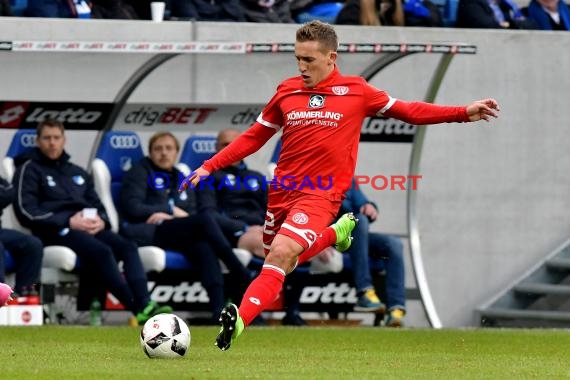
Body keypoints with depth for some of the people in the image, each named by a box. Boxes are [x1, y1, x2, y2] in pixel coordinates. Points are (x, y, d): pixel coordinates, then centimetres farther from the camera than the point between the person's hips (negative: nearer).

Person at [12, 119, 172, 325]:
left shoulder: (78, 173, 29)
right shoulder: (30, 169, 10)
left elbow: (98, 206, 25)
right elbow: (26, 211, -4)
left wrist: (101, 221, -2)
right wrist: (69, 222, -14)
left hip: (89, 228, 6)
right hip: (55, 231, -6)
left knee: (127, 247, -25)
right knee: (102, 251, -34)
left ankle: (145, 305, -43)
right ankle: (138, 309, -40)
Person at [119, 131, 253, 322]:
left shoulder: (181, 180, 28)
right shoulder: (140, 172, 13)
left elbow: (191, 215, 18)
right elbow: (132, 208, -1)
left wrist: (165, 215, -3)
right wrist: (172, 211, -2)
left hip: (173, 235, 4)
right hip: (142, 232, -4)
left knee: (202, 245, -36)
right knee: (205, 219, -29)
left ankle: (219, 306, -54)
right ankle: (243, 277, -33)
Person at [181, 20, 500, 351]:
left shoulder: (355, 91, -1)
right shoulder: (287, 91, 5)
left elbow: (408, 111, 9)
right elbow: (254, 137, 15)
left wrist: (464, 113, 2)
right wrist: (210, 167, 8)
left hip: (321, 196, -5)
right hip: (283, 189, 5)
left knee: (281, 255, -25)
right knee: (278, 259, 16)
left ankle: (239, 321, -32)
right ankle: (335, 233, 40)